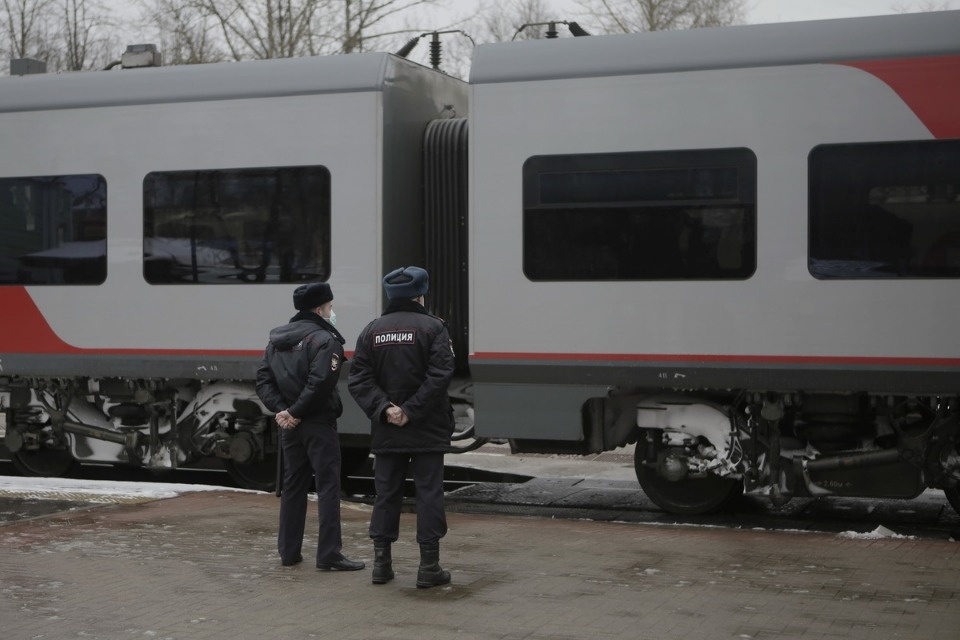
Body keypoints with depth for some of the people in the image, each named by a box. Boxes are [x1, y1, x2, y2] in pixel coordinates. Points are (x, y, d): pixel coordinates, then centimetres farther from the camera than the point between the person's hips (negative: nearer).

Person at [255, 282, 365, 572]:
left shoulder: (277, 339, 11)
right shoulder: (324, 339, -12)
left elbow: (263, 379, 6)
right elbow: (320, 383, -23)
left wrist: (281, 409, -3)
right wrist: (295, 411, -14)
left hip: (289, 426, 7)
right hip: (319, 424, -7)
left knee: (292, 486, 14)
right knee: (328, 486, -2)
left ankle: (289, 551, 17)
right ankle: (329, 554, -4)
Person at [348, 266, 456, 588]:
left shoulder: (372, 330, 6)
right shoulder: (432, 327, -6)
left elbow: (358, 378, -2)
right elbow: (440, 374, -17)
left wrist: (384, 409, -9)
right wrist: (411, 411, -15)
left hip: (386, 431, 4)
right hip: (427, 430, -4)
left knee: (386, 494, 11)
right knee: (429, 494, 2)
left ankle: (381, 562, 13)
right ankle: (429, 567, 3)